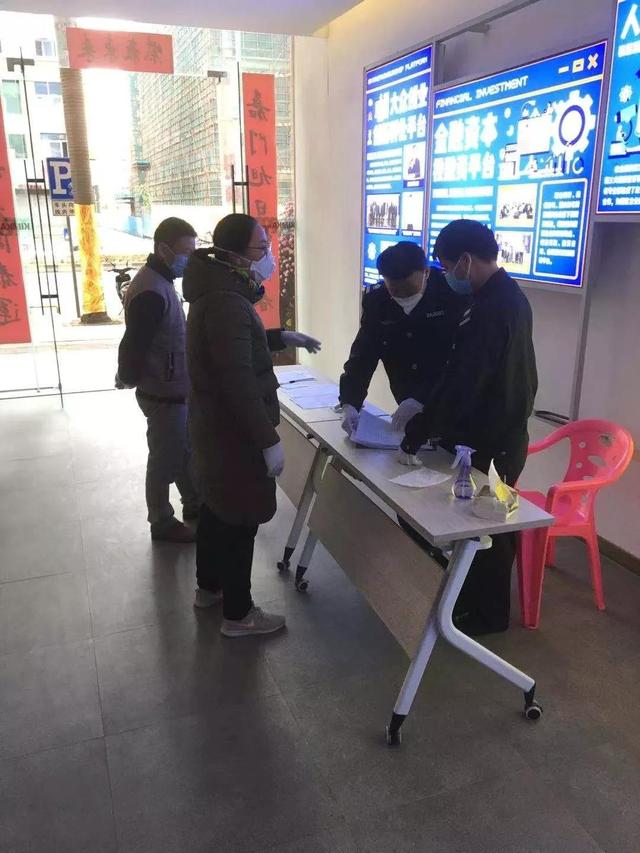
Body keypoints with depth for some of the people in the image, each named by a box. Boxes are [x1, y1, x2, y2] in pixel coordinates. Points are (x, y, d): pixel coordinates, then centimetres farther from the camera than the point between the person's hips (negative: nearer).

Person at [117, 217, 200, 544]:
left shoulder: (160, 280, 8)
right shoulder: (151, 292, -26)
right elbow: (133, 344, -24)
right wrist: (127, 379, -9)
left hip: (175, 389, 9)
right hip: (163, 394, -9)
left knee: (185, 451, 22)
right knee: (165, 460, 7)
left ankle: (194, 505, 40)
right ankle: (162, 523, 24)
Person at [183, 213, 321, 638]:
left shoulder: (218, 290, 9)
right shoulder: (227, 302, -25)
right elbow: (239, 382, -30)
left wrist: (282, 337, 15)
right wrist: (269, 439, -27)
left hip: (215, 424, 11)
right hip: (233, 430, -11)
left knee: (217, 506, 22)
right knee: (240, 518, 2)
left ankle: (209, 586, 40)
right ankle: (238, 613, 16)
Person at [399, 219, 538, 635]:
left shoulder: (489, 310, -27)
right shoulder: (509, 296, 6)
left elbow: (460, 384, -27)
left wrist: (414, 438, -18)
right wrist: (425, 407, 10)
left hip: (489, 445, -9)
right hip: (502, 434, 9)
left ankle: (488, 614, 26)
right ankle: (476, 598, 38)